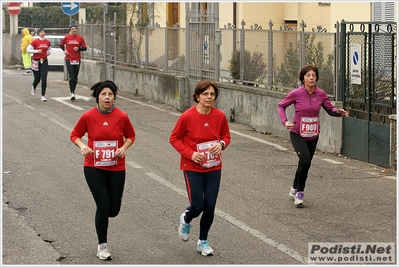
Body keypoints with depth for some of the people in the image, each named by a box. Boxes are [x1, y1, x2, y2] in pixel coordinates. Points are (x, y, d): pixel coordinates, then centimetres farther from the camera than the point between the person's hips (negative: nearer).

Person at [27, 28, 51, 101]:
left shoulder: (47, 42, 4)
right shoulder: (35, 41, -7)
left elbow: (49, 49, 21)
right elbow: (28, 50, -5)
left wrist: (49, 52, -2)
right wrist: (37, 51, -16)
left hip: (44, 61, 2)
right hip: (36, 61, -2)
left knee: (44, 79, -9)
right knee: (37, 78, 5)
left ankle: (43, 95, -3)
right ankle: (33, 87, 42)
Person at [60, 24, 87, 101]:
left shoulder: (80, 38, 1)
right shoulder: (66, 37, 0)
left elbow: (85, 48, 4)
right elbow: (61, 45, 14)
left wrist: (78, 49, -14)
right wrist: (64, 50, -4)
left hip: (77, 59, 2)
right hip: (69, 59, -2)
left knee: (75, 77, 9)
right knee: (71, 76, -12)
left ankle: (73, 91, 26)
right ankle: (72, 93, -13)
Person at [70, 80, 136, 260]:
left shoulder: (122, 117, -7)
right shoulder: (88, 116, -9)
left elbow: (130, 136, 8)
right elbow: (75, 135, 3)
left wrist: (124, 148, -12)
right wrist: (82, 146, -17)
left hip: (116, 168, 2)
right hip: (94, 168, -2)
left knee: (113, 210, 4)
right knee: (103, 206, -8)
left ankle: (101, 217, 43)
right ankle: (102, 245, 9)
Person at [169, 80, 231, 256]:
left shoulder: (220, 116, -6)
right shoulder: (187, 116, -16)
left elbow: (226, 136, 9)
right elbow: (174, 138, -6)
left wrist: (221, 144, -15)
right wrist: (191, 154, -18)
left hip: (213, 168, 3)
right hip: (193, 168, -3)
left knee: (210, 206, 2)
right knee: (197, 206, -6)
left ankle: (203, 241, 23)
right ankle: (186, 220, 32)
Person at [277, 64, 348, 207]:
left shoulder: (321, 94, -6)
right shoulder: (296, 93, -14)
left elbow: (330, 109, 2)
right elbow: (281, 106, -1)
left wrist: (338, 111, -20)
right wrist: (285, 121, -15)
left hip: (313, 135, 4)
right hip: (297, 133, -4)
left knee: (305, 163, 14)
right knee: (305, 160, -23)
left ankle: (295, 189, 38)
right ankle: (299, 192, -6)